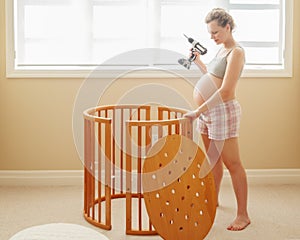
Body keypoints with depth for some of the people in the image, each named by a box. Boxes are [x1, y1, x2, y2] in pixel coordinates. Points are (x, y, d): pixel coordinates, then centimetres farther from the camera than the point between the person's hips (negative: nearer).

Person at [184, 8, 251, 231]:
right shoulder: (222, 49, 14)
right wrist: (198, 62, 17)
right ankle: (213, 199, 35)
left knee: (232, 163, -4)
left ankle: (243, 215, 2)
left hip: (222, 110, -9)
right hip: (207, 111, 9)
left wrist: (199, 111, -25)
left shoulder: (236, 52, -14)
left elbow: (224, 90, -22)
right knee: (213, 159, 19)